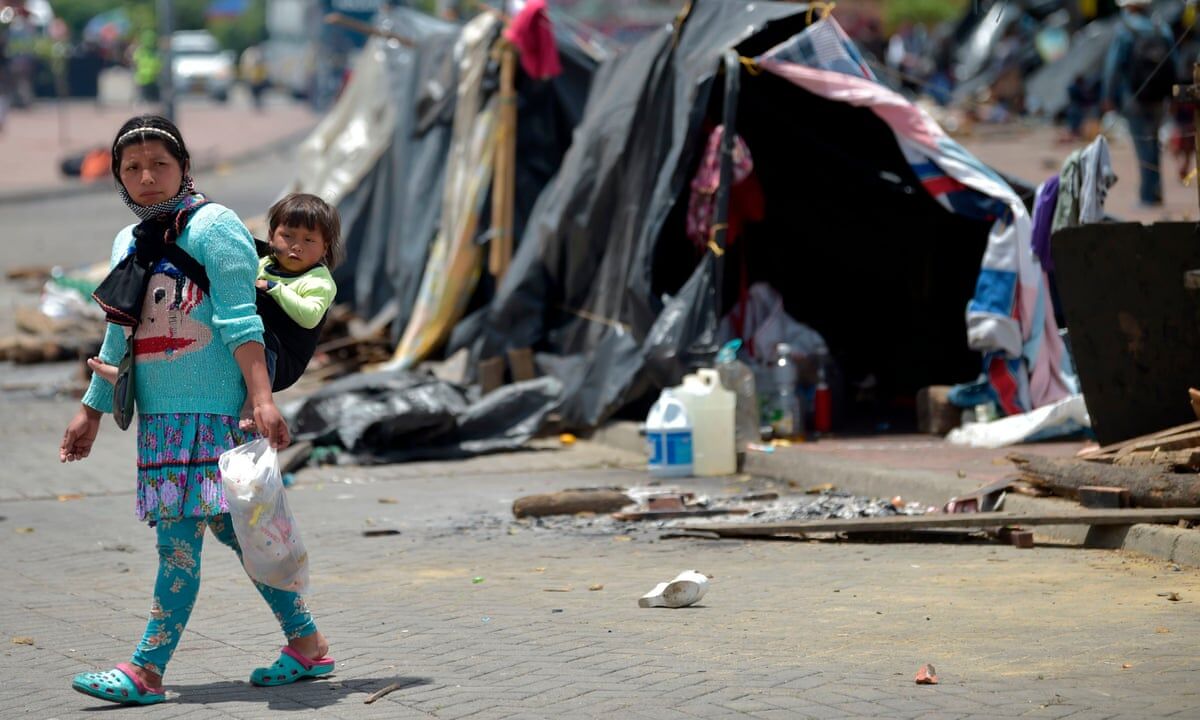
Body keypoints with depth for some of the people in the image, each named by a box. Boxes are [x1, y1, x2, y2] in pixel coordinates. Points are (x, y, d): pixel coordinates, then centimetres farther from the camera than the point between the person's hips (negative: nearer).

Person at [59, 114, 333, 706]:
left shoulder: (212, 225, -5)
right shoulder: (129, 242, 18)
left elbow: (239, 320, -13)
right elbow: (121, 335, 26)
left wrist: (262, 398, -21)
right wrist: (90, 411, 28)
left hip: (210, 410, -8)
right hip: (159, 414, 8)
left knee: (179, 534, -10)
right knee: (228, 527, 7)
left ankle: (148, 669, -12)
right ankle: (306, 643, 14)